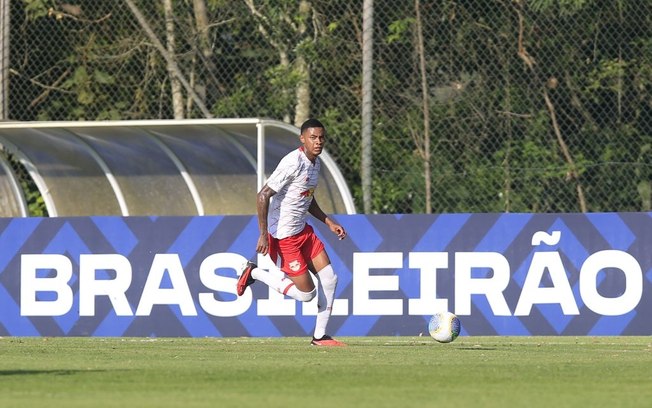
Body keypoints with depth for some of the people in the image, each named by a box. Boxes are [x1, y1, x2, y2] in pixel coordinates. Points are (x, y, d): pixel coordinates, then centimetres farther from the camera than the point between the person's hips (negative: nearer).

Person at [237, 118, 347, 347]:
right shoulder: (293, 163, -21)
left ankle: (319, 336, 15)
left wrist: (329, 222, 16)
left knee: (329, 278, 4)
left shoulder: (315, 163, 8)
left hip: (303, 231, 9)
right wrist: (263, 234, -25)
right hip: (284, 236, -9)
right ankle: (254, 273, 10)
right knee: (307, 293, -7)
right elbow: (263, 196, -23)